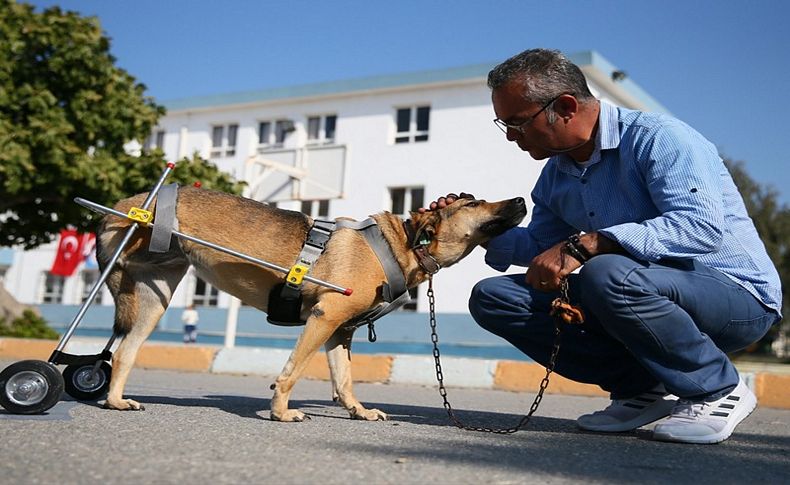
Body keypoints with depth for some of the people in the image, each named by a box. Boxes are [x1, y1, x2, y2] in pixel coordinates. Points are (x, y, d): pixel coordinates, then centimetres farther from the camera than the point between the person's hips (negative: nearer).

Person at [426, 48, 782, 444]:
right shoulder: (555, 175, 8)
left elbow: (703, 226, -31)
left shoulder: (657, 138, -17)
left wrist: (585, 244, -36)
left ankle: (719, 389, -12)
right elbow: (540, 247, 20)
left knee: (606, 274, -38)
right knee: (491, 297, -5)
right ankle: (640, 387, -1)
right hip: (637, 295, 8)